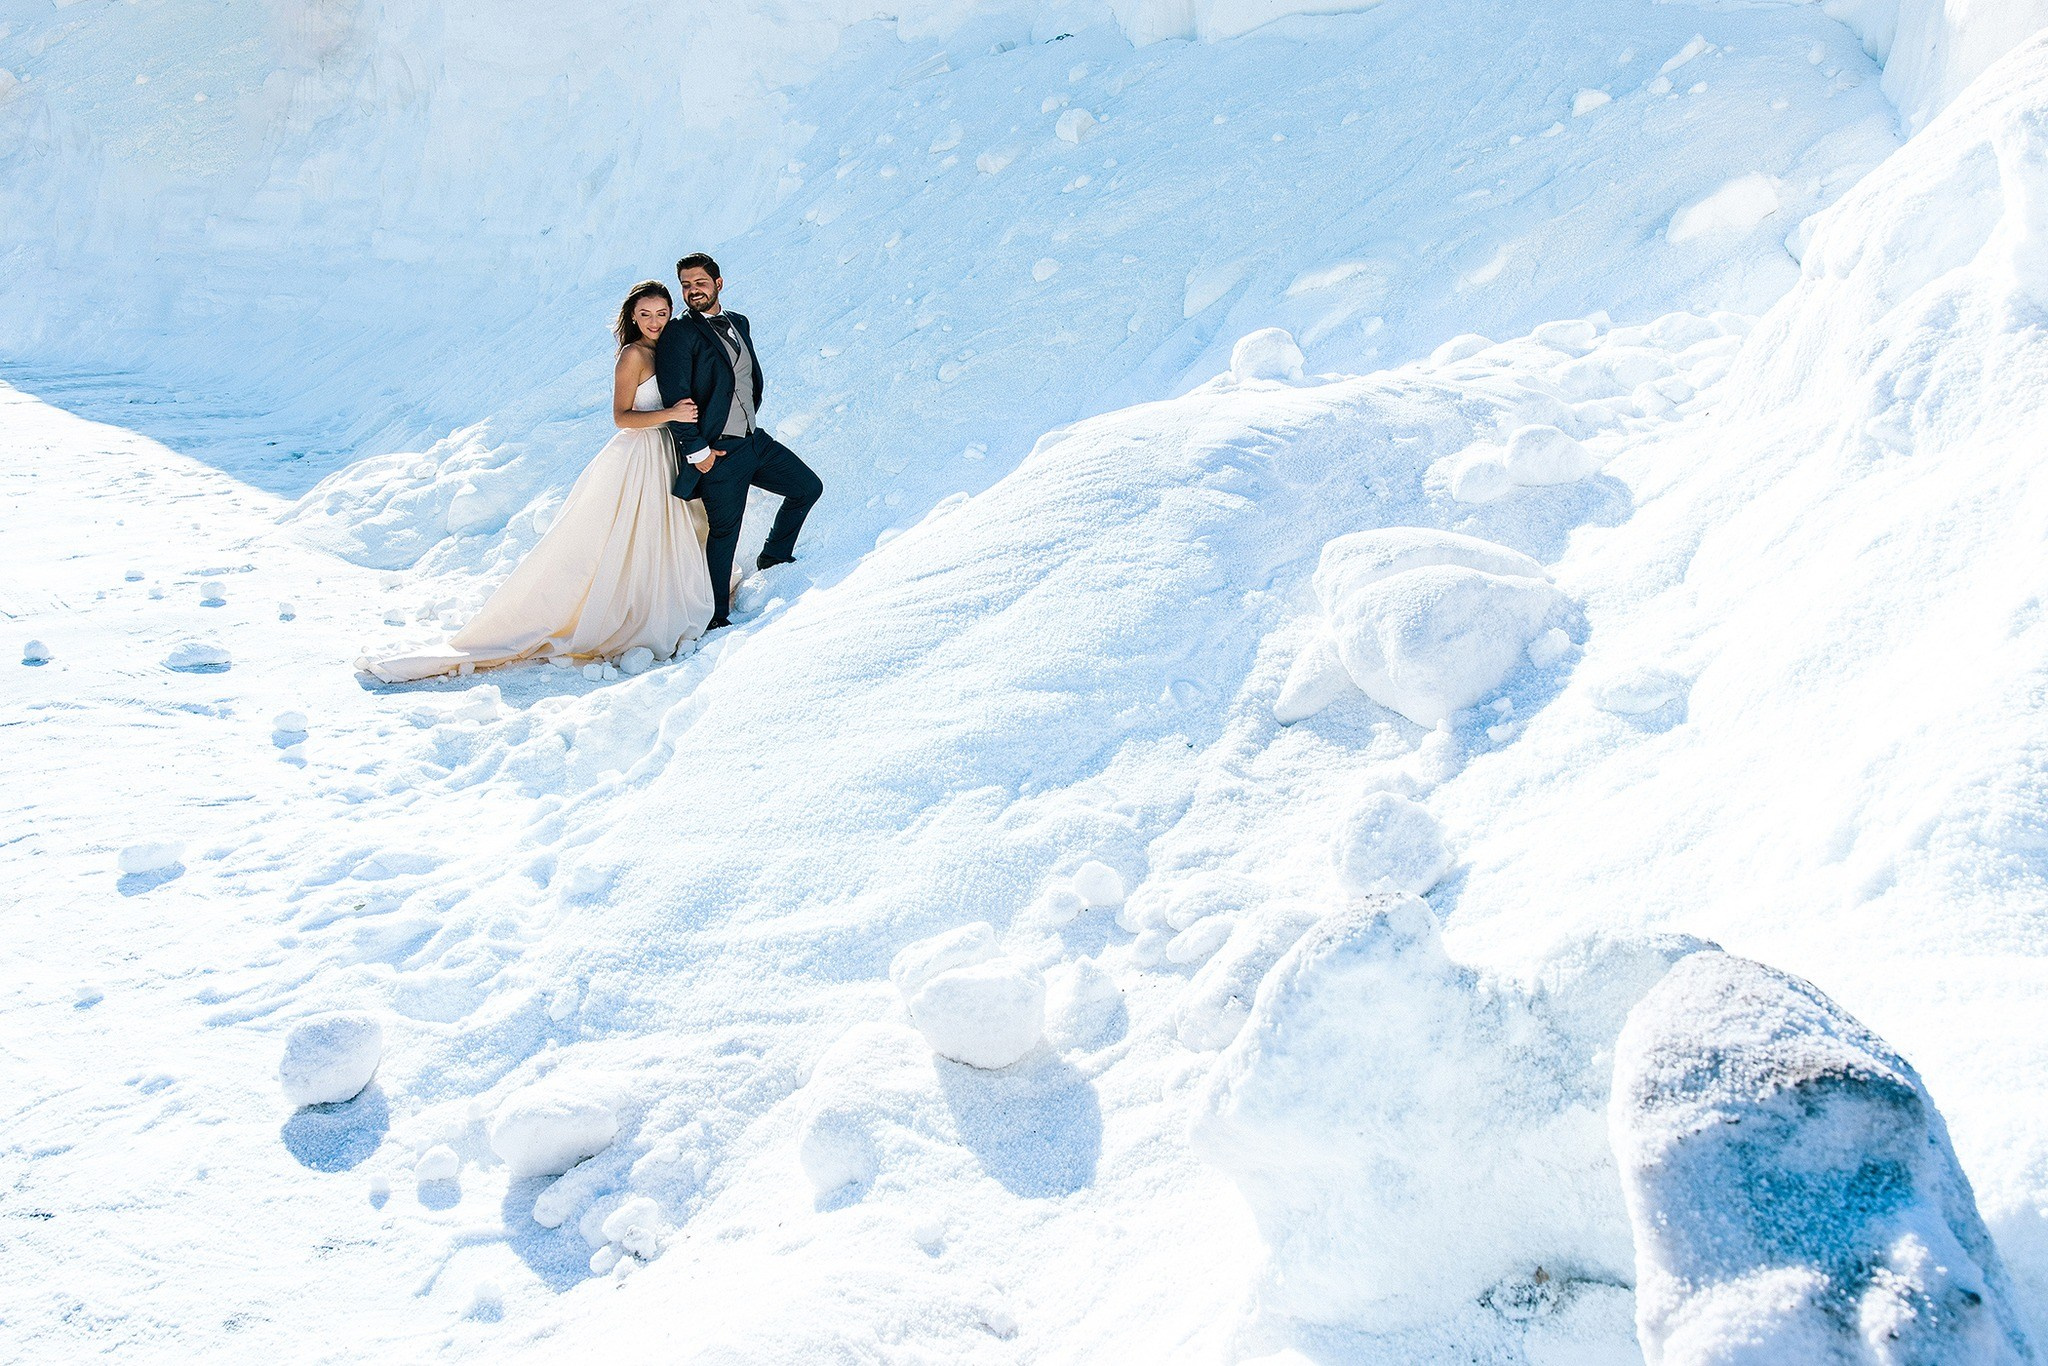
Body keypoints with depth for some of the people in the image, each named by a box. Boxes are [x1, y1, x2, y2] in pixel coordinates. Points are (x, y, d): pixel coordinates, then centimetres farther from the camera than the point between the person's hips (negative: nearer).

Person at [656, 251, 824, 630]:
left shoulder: (739, 324, 12)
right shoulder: (678, 335, -11)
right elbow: (675, 400, -15)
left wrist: (752, 421, 16)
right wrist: (697, 451, -16)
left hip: (755, 440, 8)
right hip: (718, 452, -7)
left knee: (808, 487, 14)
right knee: (724, 531, -3)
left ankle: (773, 558, 32)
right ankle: (716, 617, 9)